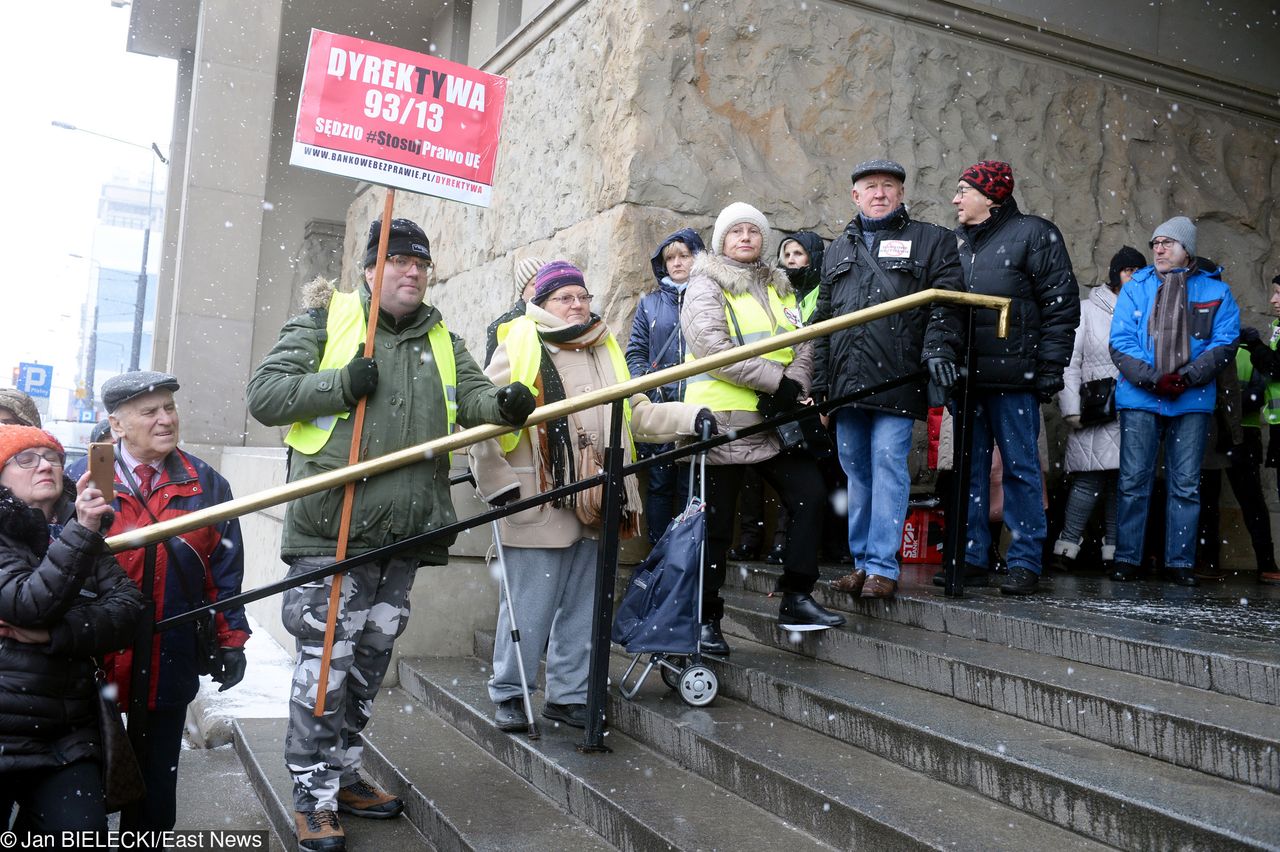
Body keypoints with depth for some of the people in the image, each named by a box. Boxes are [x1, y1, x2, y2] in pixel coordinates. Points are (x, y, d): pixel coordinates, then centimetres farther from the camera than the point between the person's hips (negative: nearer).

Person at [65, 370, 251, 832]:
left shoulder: (207, 484, 2)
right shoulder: (81, 480, -4)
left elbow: (225, 569, 4)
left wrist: (231, 639, 3)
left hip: (171, 660, 2)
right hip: (92, 659, -1)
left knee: (158, 776, 15)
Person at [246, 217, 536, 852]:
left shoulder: (442, 340, 16)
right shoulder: (325, 322, 1)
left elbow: (473, 396, 5)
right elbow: (264, 395, -4)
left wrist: (505, 404, -18)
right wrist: (342, 385, -17)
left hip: (402, 535, 5)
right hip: (332, 531, -5)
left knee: (370, 662, 15)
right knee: (324, 665, -2)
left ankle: (343, 775, 31)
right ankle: (314, 797, 11)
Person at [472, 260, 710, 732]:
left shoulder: (606, 353, 16)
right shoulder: (520, 349, -3)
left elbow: (637, 413, 14)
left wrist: (691, 417, 0)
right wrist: (496, 480, -14)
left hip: (593, 506, 6)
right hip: (538, 506, -6)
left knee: (582, 608, 13)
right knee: (530, 608, 0)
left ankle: (568, 696, 26)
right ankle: (508, 694, 19)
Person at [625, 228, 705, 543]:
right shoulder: (650, 303, 15)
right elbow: (635, 353, 11)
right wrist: (649, 389, -5)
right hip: (658, 410, 2)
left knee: (691, 486, -1)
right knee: (659, 484, 3)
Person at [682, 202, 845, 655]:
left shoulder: (780, 288, 18)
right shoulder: (705, 285, -1)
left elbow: (802, 345, 8)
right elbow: (712, 347, -16)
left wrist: (791, 390, -12)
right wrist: (778, 381, -18)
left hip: (775, 419, 6)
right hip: (722, 421, -5)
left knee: (810, 495, -4)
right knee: (715, 523, 0)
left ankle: (796, 599, 5)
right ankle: (706, 619, 11)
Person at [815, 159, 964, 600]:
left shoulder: (931, 240, 10)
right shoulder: (838, 249, 22)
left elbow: (946, 303, 0)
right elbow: (823, 318, 22)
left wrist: (938, 349, -17)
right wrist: (820, 382, 15)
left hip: (897, 380, -5)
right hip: (846, 382, 5)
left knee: (888, 464, -9)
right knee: (855, 469, 8)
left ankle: (883, 567, -6)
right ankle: (862, 561, 17)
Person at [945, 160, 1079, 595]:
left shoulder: (1033, 233, 0)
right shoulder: (956, 241, 17)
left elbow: (1061, 304, -4)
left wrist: (1051, 367, -10)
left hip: (1013, 378, -6)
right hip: (966, 377, 6)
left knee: (1021, 468, 0)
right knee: (970, 469, 9)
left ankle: (1025, 562, 7)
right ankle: (972, 558, 16)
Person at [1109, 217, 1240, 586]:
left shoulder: (1216, 290, 8)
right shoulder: (1135, 287, 7)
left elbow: (1225, 343, 0)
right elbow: (1120, 342, -1)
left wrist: (1187, 377, -15)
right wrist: (1151, 378, -15)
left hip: (1193, 400, 0)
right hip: (1140, 399, 0)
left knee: (1186, 485, 4)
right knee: (1134, 481, 0)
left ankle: (1181, 560, 11)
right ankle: (1127, 558, 8)